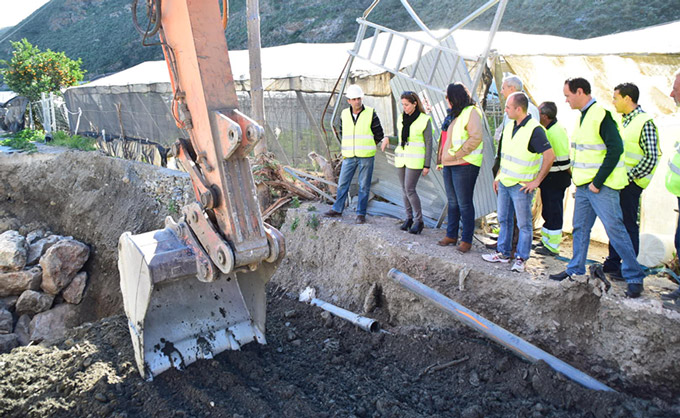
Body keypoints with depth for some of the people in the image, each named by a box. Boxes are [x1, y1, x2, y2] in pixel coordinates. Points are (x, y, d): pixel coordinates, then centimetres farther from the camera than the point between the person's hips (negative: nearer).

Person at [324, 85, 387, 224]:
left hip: (366, 156, -3)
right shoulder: (344, 114, 6)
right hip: (349, 156, 3)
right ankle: (337, 210, 20)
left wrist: (383, 140, -9)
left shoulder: (371, 113, -3)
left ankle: (361, 214, 11)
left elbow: (378, 133, 3)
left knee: (364, 186, 2)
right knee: (342, 183, 7)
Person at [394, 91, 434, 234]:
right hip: (401, 159, 6)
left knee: (410, 189, -11)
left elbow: (429, 143, -7)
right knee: (405, 189, 7)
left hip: (415, 160, -6)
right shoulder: (401, 118, 8)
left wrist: (427, 165, -10)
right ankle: (409, 218, 19)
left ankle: (419, 221, 1)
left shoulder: (425, 120, -8)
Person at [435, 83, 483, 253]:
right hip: (449, 165, 9)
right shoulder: (453, 114, 18)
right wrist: (441, 159, 16)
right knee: (452, 202, 14)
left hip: (464, 165, -9)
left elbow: (475, 138, -20)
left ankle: (466, 239, 6)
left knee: (464, 204, -3)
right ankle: (451, 235, 23)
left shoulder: (471, 112, -9)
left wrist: (456, 155, -20)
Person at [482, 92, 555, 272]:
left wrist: (537, 181, -16)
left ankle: (521, 258, 12)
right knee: (504, 219, 15)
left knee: (524, 224, 2)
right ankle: (503, 253, 27)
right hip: (504, 183, 8)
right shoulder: (509, 127, 8)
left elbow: (550, 156, -19)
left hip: (521, 186, -8)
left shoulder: (534, 129, -17)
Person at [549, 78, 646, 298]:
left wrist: (597, 182, -20)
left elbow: (615, 149, -22)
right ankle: (575, 270, 27)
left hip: (601, 186, -9)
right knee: (580, 228, 15)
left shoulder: (601, 115, -15)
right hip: (584, 185, 9)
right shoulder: (584, 116, 14)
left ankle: (635, 277, 4)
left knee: (615, 229, -6)